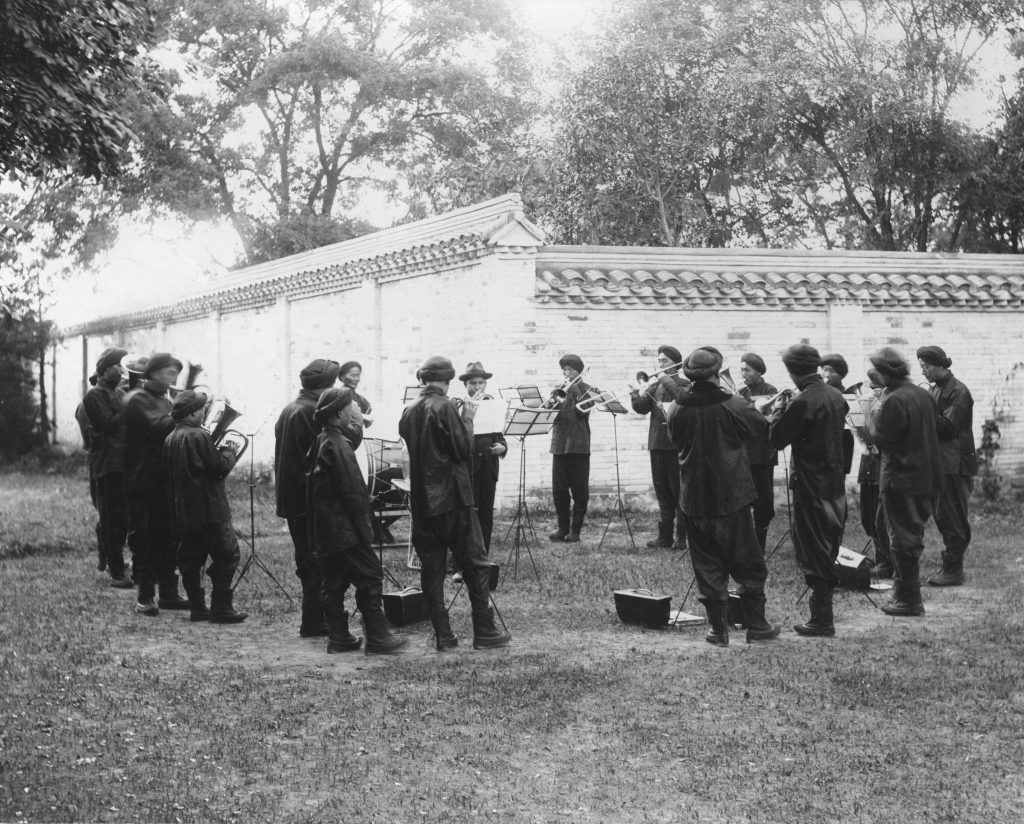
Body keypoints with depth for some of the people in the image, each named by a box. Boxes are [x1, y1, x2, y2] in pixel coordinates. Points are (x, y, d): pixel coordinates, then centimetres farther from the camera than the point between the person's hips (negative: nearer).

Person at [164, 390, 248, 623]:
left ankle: (197, 607, 14)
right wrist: (229, 452, 3)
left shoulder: (170, 439, 10)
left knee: (190, 558, 11)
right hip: (208, 508, -8)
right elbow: (220, 468, -16)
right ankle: (221, 608, -4)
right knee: (227, 554, -2)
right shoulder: (199, 436, -15)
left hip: (182, 509, 8)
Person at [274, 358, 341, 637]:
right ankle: (314, 622, 0)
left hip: (289, 497, 9)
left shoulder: (288, 410, 14)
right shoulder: (313, 412, -16)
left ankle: (312, 618, 24)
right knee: (317, 562, -2)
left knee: (307, 560, 16)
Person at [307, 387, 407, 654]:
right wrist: (365, 529, -15)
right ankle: (377, 639, -3)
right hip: (344, 529, -10)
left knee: (333, 582, 11)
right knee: (370, 577, -4)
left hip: (324, 530, 10)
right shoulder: (337, 445, -17)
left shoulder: (320, 442, 13)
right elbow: (351, 491, -19)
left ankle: (338, 637, 15)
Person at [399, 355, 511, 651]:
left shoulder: (409, 413, 7)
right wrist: (467, 419, 1)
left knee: (431, 569, 7)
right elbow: (463, 448, -13)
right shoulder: (444, 408, -12)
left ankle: (443, 635, 7)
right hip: (451, 497, -6)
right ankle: (484, 632, 3)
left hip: (421, 502, 6)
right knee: (475, 565, 3)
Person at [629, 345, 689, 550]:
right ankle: (664, 537, 14)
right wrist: (639, 395, -14)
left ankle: (682, 538, 0)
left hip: (676, 445, -6)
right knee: (662, 493, 9)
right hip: (656, 444, 6)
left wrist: (666, 381, -16)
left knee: (679, 491, -3)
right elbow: (642, 409, 6)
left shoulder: (683, 384, 0)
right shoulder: (655, 385, 15)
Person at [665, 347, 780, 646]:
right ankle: (755, 625, 14)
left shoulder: (677, 409, -7)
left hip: (694, 499, 2)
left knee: (707, 567, 9)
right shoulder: (732, 406, -14)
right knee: (748, 565, 10)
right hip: (731, 497, -2)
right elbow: (761, 424, 3)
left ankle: (718, 629, 9)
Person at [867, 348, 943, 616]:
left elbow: (881, 439, -19)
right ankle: (905, 591, 27)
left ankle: (908, 599, 2)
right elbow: (933, 430, 17)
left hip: (901, 480, -9)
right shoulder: (923, 395, 8)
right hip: (926, 477, 9)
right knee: (913, 536, 17)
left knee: (903, 539, -2)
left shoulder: (894, 401, -19)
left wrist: (874, 417, -3)